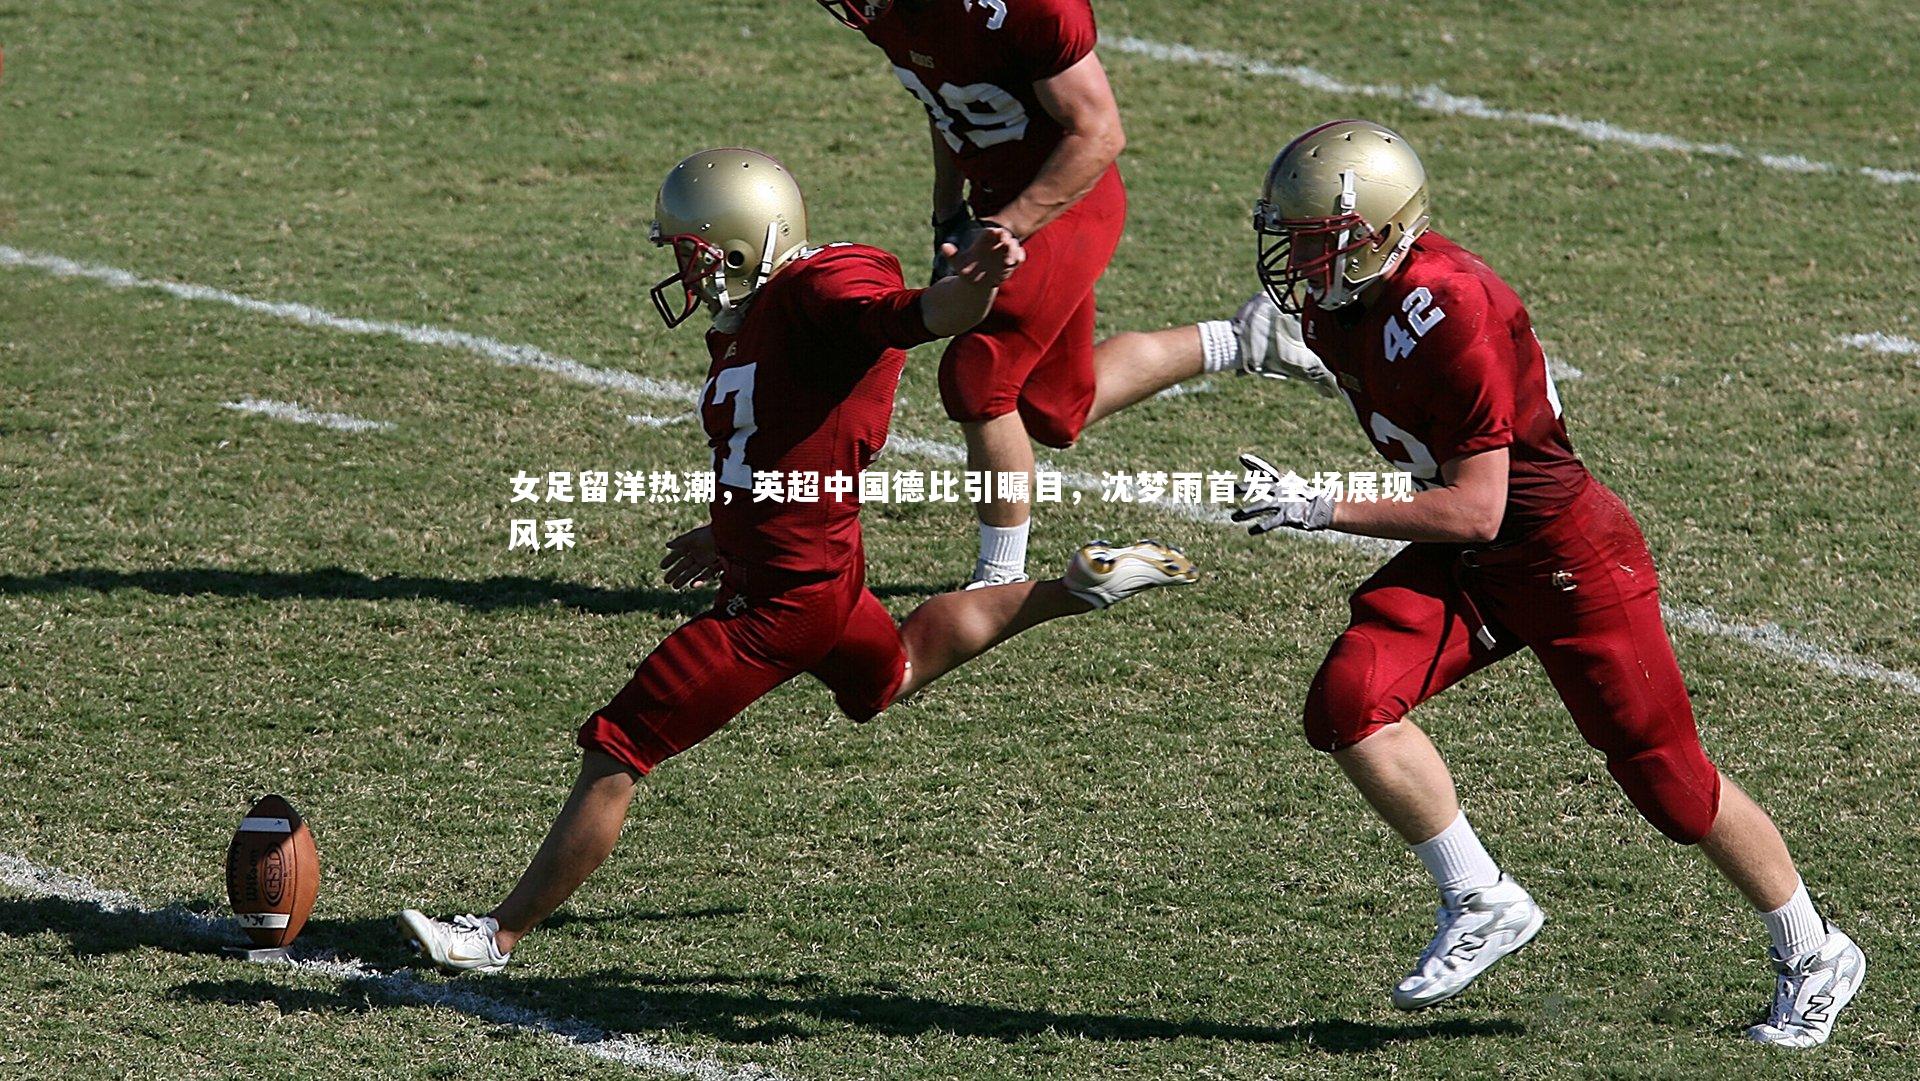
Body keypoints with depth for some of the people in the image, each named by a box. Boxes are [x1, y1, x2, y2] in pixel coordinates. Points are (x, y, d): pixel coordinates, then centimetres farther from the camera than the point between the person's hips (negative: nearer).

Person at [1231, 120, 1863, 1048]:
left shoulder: (1447, 313, -30)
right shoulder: (1330, 307, -3)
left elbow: (1474, 512, -27)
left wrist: (1318, 511, -29)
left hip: (1567, 554, -8)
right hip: (1465, 562, 8)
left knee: (1668, 780, 2)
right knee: (1347, 702, -15)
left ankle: (1813, 959, 24)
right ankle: (1481, 903, 0)